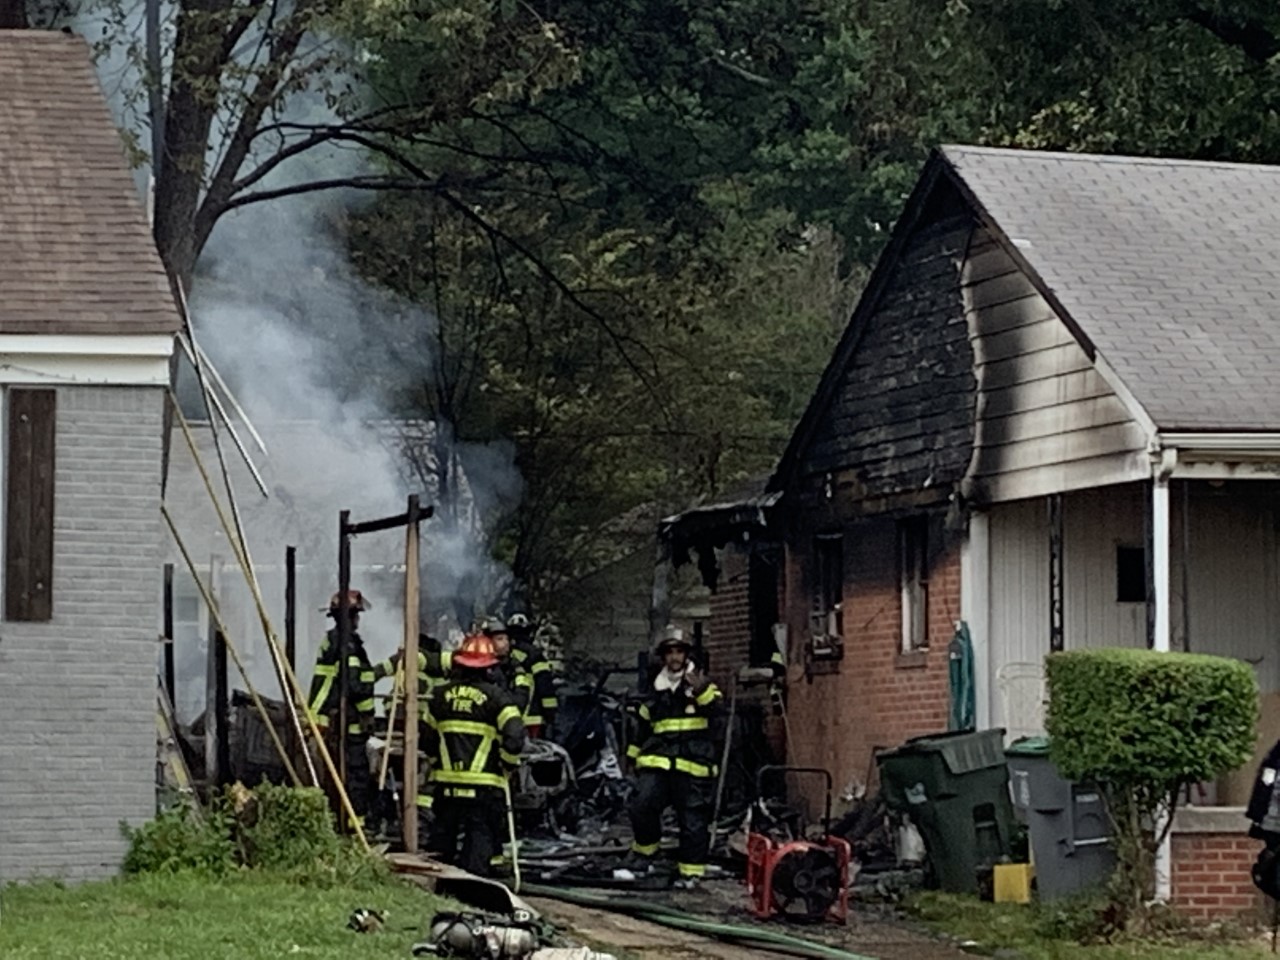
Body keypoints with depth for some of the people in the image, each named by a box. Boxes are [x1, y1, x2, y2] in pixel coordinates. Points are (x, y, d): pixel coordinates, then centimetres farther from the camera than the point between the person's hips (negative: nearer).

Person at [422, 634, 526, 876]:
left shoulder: (441, 696, 7)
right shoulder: (495, 697, -7)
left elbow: (428, 737, 14)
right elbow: (514, 736, -17)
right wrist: (507, 764, 0)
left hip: (446, 783, 4)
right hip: (484, 785, -4)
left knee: (443, 838, 15)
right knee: (480, 838, 0)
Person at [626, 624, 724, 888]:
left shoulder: (703, 687, 6)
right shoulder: (656, 693, 18)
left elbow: (718, 713, -12)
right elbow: (642, 728, 29)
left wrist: (702, 692, -27)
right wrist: (635, 757, 30)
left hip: (693, 766, -3)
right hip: (657, 761, 3)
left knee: (693, 819, -2)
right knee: (642, 805, -15)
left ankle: (691, 870, 7)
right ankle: (645, 849, 8)